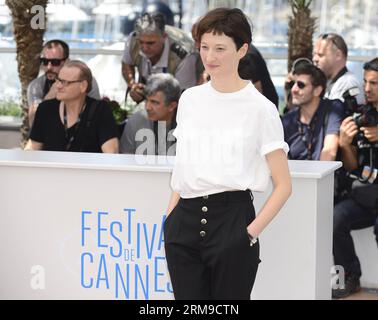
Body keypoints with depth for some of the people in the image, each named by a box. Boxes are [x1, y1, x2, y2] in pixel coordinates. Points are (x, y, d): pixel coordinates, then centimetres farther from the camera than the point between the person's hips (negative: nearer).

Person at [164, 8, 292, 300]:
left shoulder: (260, 108, -4)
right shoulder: (190, 99, 11)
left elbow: (283, 185, -3)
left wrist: (252, 231, -12)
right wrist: (170, 220, 9)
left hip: (231, 218, -4)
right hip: (185, 219, 5)